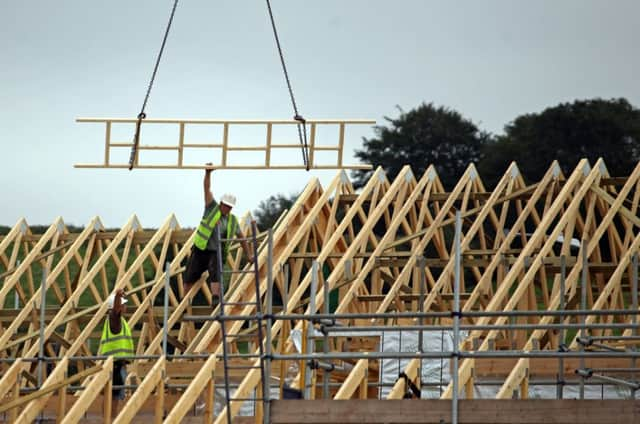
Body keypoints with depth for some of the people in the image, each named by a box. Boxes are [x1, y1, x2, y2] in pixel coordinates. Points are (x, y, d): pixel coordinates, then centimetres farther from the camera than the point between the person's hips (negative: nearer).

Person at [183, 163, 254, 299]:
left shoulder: (232, 220, 5)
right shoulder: (212, 208, -3)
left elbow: (241, 237, 14)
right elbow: (207, 189, -14)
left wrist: (248, 254, 10)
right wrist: (208, 173, -29)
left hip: (216, 253, 1)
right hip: (200, 250, -1)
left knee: (215, 273, -26)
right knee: (189, 278, 8)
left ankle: (216, 299, -35)